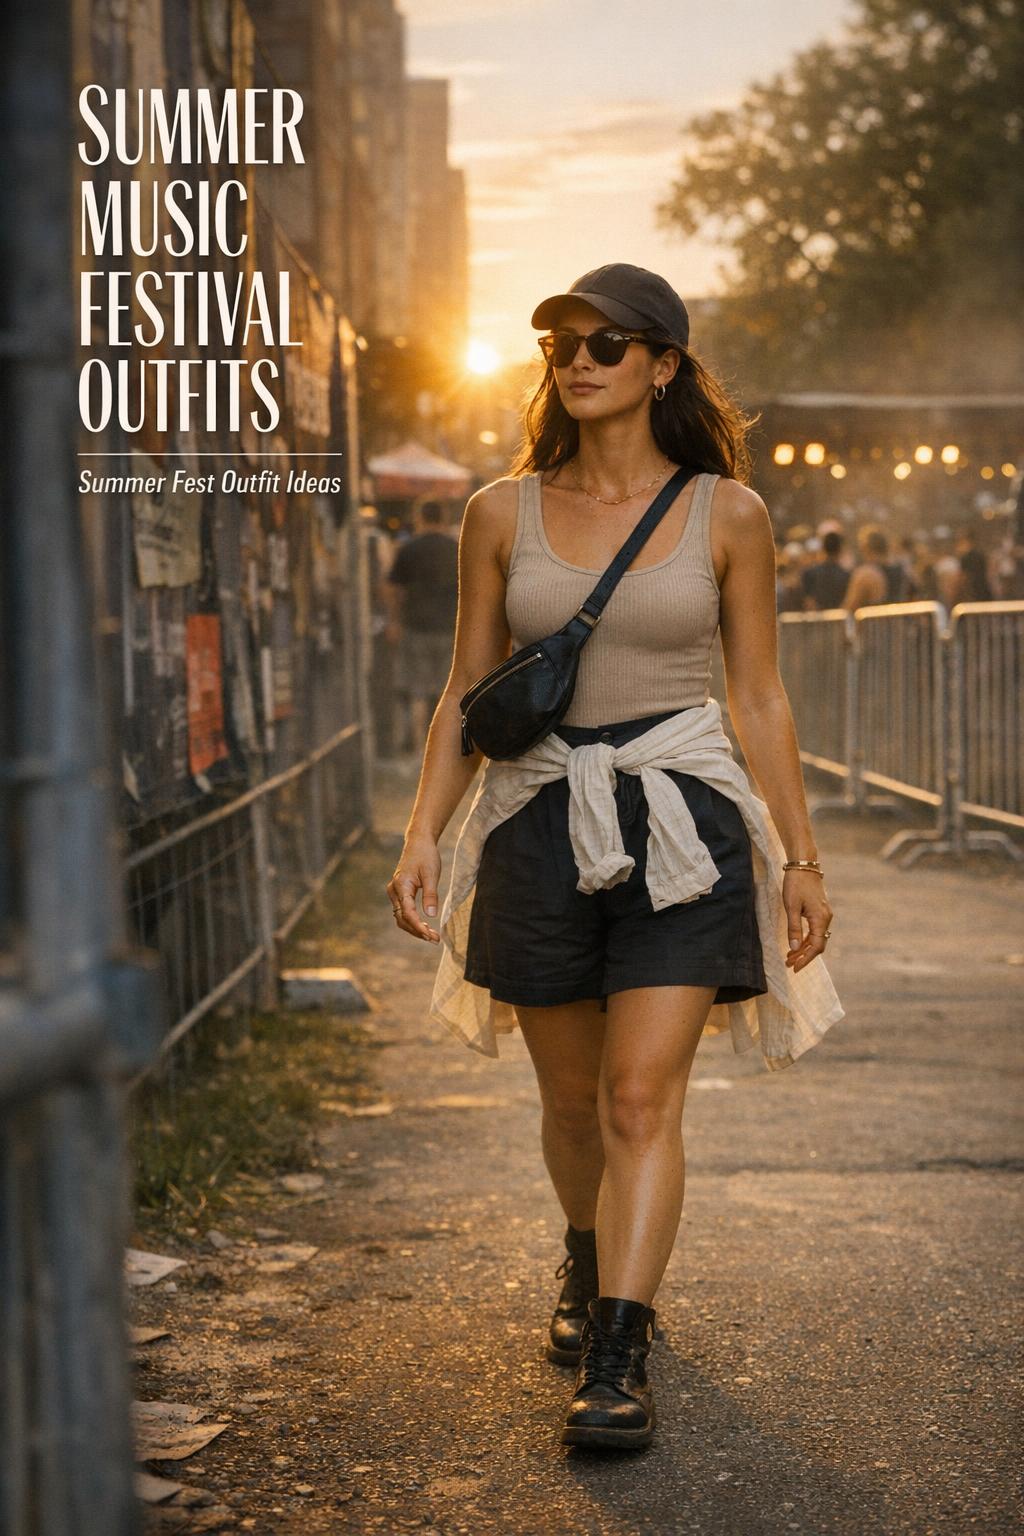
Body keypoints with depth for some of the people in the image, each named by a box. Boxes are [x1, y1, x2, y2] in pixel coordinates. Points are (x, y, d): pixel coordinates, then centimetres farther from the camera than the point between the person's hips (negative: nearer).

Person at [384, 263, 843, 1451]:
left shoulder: (726, 514, 0)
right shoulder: (503, 514, 3)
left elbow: (760, 697, 4)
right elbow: (466, 693, 7)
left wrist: (801, 856, 3)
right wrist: (422, 836, -3)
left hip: (681, 824, -2)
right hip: (541, 822, 2)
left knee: (643, 1097, -12)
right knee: (572, 1099, 15)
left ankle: (616, 1363, -9)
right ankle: (589, 1269, 43)